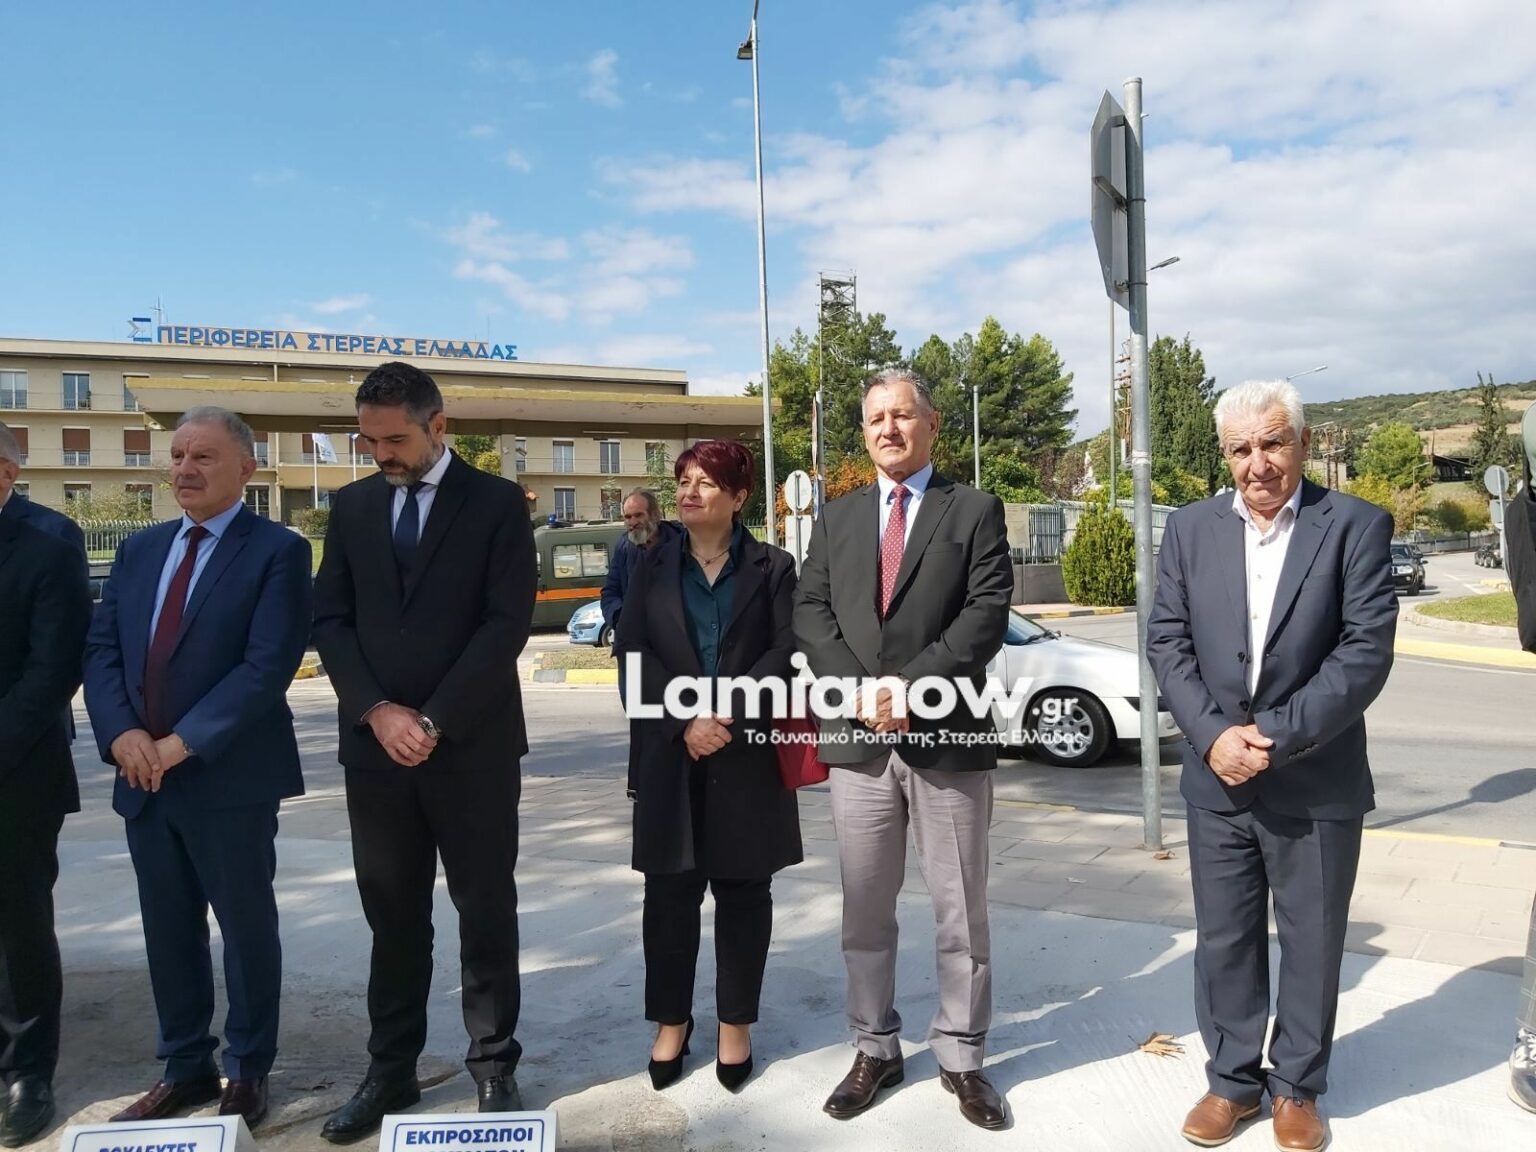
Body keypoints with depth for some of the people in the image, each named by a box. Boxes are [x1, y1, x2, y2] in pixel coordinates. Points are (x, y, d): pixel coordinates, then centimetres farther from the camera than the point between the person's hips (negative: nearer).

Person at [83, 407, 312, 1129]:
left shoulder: (277, 550, -8)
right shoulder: (138, 550, 12)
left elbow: (267, 665, -17)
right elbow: (100, 649, 7)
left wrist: (182, 743, -19)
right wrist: (120, 732, -10)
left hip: (230, 778, -6)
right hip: (143, 777, 6)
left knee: (246, 927, 8)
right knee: (168, 930, 16)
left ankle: (247, 1071, 25)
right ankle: (185, 1067, 32)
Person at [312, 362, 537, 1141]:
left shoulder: (496, 501, -2)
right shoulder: (353, 506, 10)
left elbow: (508, 622, -10)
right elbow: (330, 620, 6)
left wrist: (435, 721, -14)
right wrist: (377, 710, -9)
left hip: (471, 748, -3)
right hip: (376, 747, 3)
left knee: (486, 914, 7)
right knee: (393, 918, 11)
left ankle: (493, 1066, 21)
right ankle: (391, 1070, 25)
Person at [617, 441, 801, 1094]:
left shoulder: (772, 567, 5)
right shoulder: (652, 567, 10)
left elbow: (786, 651, -5)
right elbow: (633, 651, -1)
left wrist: (726, 714, -17)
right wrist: (686, 721, -14)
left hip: (747, 754, -1)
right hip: (669, 755, 2)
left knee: (743, 890, 7)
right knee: (670, 890, 7)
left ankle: (736, 1023, 21)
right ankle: (671, 1020, 23)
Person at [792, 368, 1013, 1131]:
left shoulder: (976, 512, 2)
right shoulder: (836, 518, 12)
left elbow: (986, 615, -8)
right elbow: (810, 613, 3)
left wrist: (912, 686, -17)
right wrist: (860, 690, -12)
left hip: (948, 737, -2)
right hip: (858, 739, 3)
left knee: (961, 913, 8)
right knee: (864, 912, 12)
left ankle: (961, 1057, 24)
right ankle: (875, 1049, 27)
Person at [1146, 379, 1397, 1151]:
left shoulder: (1356, 527, -6)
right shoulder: (1190, 529, 3)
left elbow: (1367, 650, -13)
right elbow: (1167, 641, 0)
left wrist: (1279, 735, -18)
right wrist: (1213, 735, -12)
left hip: (1317, 785, -2)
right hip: (1217, 779, 3)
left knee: (1311, 942, 12)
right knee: (1224, 939, 13)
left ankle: (1297, 1087, 32)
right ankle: (1233, 1078, 31)